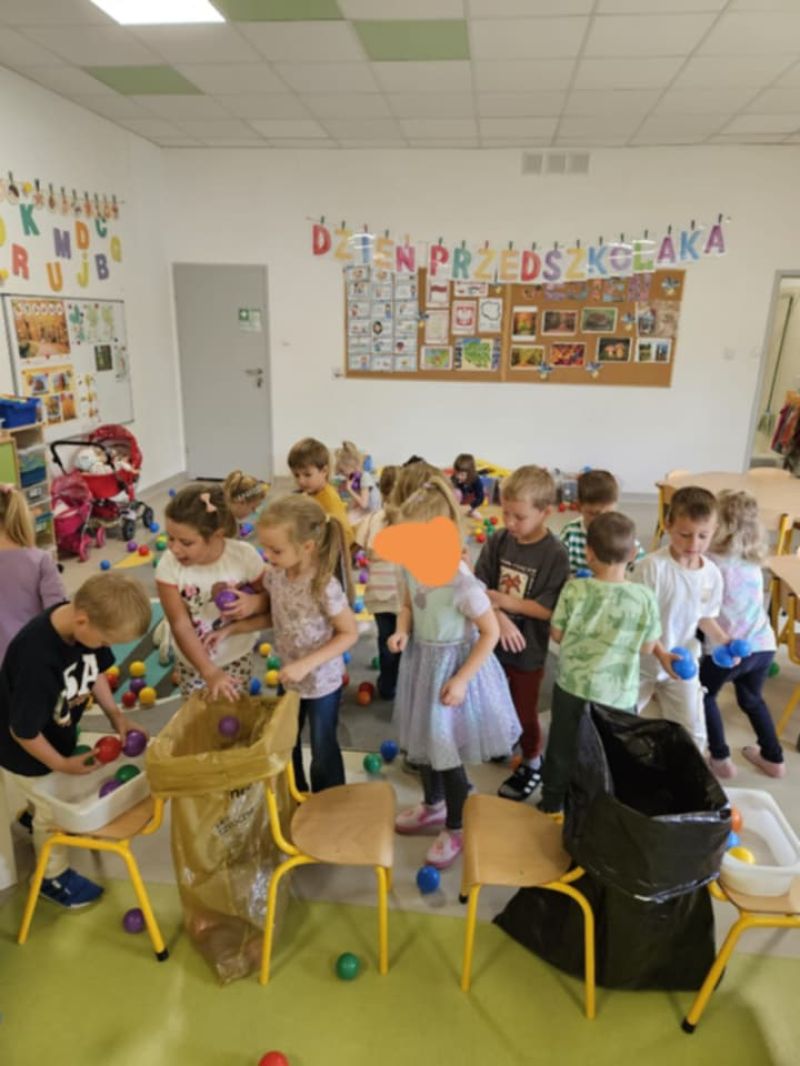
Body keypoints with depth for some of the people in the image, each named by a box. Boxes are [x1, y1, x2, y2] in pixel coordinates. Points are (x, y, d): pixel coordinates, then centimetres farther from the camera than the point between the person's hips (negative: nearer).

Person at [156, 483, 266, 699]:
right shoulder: (168, 565, -23)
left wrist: (229, 629, -28)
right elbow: (181, 626, -24)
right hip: (193, 662, 0)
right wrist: (210, 673, -33)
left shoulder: (245, 556, -23)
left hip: (236, 658, 0)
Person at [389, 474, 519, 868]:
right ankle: (433, 806, 50)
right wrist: (401, 631, -13)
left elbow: (490, 632, -20)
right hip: (421, 662, 7)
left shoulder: (461, 582, -30)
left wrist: (462, 680, -20)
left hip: (453, 666, -7)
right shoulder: (410, 568, -10)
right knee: (424, 741, 24)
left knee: (446, 751, 8)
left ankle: (455, 829, 34)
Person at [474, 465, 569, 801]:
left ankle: (532, 763, 39)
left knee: (524, 711, 14)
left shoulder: (555, 554, -18)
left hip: (528, 648, -4)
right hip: (492, 640, 4)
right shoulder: (497, 541, -8)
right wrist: (500, 619, -25)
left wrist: (505, 601, -19)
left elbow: (548, 609, -19)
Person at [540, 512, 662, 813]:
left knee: (563, 748, 20)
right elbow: (647, 648, -5)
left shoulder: (575, 589, -18)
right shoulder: (645, 597, -16)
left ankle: (552, 804, 37)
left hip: (573, 686, 1)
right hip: (619, 694, -1)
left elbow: (557, 634, -6)